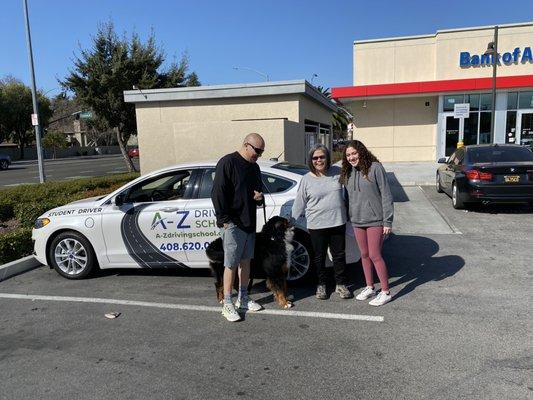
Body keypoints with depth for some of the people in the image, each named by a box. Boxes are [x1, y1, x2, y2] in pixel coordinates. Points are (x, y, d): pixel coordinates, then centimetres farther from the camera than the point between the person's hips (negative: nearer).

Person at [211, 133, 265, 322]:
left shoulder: (254, 167, 15)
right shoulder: (227, 162, -10)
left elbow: (259, 189, 28)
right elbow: (218, 193, -15)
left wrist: (260, 197, 3)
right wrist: (224, 219, -18)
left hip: (249, 222, 8)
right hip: (232, 224, -8)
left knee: (246, 261, 14)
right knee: (231, 264, -4)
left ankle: (243, 299, 26)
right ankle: (227, 304, 6)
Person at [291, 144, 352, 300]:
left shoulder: (338, 172, 1)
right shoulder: (307, 179, -3)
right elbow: (299, 203, 2)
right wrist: (291, 221, 3)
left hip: (338, 223, 1)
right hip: (316, 225, -1)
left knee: (339, 255, 10)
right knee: (319, 257, 11)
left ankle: (341, 284, 27)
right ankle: (321, 285, 28)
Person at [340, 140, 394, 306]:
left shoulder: (375, 168, -11)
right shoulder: (348, 173, 7)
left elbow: (386, 195, -11)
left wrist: (387, 221, -13)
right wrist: (348, 217, 11)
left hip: (375, 220, -6)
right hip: (357, 221, 6)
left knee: (375, 255, -3)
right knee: (364, 255, 14)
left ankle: (386, 292, 11)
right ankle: (370, 287, 29)